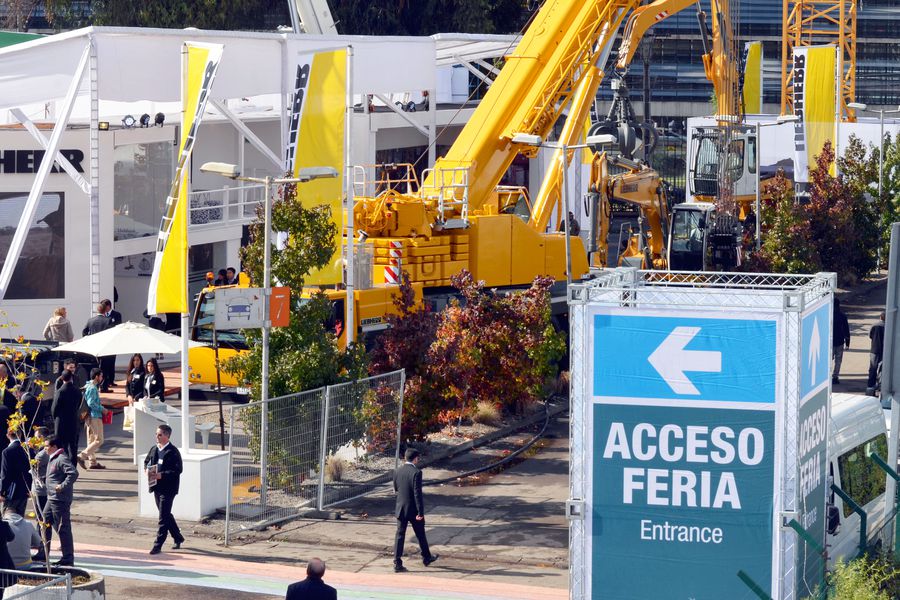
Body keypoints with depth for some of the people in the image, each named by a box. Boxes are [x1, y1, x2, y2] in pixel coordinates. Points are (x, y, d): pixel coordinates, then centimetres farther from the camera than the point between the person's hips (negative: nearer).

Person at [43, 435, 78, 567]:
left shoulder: (62, 459, -17)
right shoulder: (53, 459, 16)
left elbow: (73, 473, -27)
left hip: (60, 500, -11)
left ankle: (68, 559, 0)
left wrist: (63, 486, -24)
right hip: (51, 499, 11)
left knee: (63, 528, -5)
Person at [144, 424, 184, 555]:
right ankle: (178, 538, 34)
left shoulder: (173, 452, -13)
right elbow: (146, 462, 24)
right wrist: (147, 470, 1)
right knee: (166, 515, 18)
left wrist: (161, 475, -24)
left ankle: (158, 545, -3)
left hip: (168, 488, -8)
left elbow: (177, 470, -18)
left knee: (163, 517, -6)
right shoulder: (154, 449, 10)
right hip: (157, 487, 8)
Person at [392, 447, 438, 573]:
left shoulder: (398, 471, 0)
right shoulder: (416, 473, -18)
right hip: (414, 509, -4)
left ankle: (397, 563, -2)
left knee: (400, 535, 4)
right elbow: (417, 493, -20)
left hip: (400, 509, 4)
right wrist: (420, 512, -16)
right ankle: (426, 557, 32)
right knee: (420, 535, 15)